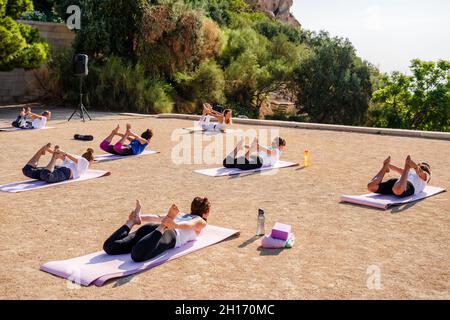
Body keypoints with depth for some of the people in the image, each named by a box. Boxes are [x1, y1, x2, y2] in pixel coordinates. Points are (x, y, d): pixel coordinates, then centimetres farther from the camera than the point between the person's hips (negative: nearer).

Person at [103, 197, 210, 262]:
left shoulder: (181, 215, 41)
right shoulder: (201, 222, 22)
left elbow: (158, 217, 25)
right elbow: (190, 224, -3)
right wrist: (176, 225, -23)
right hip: (169, 233, -6)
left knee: (109, 247, -6)